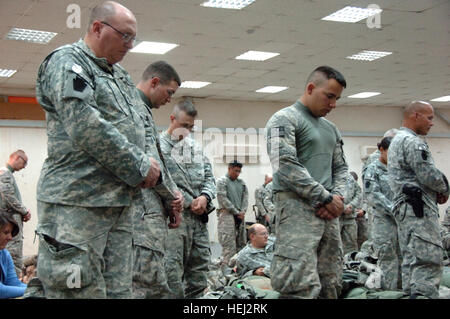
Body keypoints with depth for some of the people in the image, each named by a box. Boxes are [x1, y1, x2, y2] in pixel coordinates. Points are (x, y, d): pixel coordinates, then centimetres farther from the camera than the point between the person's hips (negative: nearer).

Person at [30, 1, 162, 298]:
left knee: (120, 290, 8)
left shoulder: (121, 75, 22)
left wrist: (152, 167, 7)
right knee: (82, 290, -8)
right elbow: (84, 127, -18)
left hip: (119, 203, 8)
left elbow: (140, 133, 25)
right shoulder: (67, 62, -4)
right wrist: (140, 168, -11)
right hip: (77, 202, -8)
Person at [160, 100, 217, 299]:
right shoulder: (158, 146, -4)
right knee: (172, 271, -9)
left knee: (199, 276, 11)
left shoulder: (196, 147, 19)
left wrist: (205, 197, -4)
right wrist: (189, 202, -11)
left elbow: (209, 177, 17)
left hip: (199, 218, 7)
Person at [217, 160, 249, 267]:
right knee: (229, 245, -10)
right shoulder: (222, 181, -3)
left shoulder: (241, 182, 17)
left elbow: (245, 197, 15)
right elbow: (223, 199, -10)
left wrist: (243, 211, -2)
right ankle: (227, 266, -8)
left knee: (241, 243, 6)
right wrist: (236, 212, -10)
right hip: (227, 215, -7)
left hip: (240, 216, 7)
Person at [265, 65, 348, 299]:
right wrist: (327, 198, -11)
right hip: (298, 208, -8)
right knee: (302, 287, -15)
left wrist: (338, 196, 1)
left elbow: (340, 167, 24)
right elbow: (285, 166, -14)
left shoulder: (331, 128, 22)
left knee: (330, 285, 8)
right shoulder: (284, 119, -3)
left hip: (329, 212, 8)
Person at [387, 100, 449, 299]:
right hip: (419, 209, -11)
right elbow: (429, 175, -17)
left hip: (405, 207, 11)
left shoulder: (397, 141, 22)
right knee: (428, 262, -14)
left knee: (412, 261, 10)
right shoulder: (412, 141, -11)